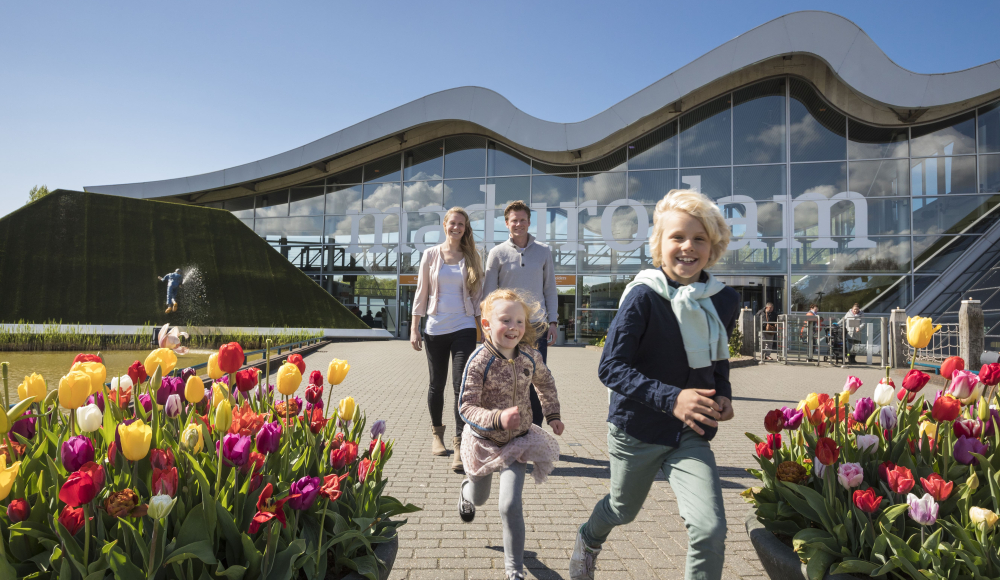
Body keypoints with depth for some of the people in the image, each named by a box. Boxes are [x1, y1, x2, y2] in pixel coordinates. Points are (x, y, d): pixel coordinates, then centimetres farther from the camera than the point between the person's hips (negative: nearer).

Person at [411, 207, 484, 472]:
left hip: (464, 328, -1)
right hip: (436, 329, 1)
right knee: (437, 384, 11)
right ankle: (436, 433, 32)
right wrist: (414, 328, 3)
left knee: (461, 386, -10)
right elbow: (421, 292, 6)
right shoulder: (430, 255, 4)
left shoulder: (472, 257, 6)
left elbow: (477, 294, 9)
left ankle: (459, 445, -8)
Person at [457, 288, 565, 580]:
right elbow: (467, 408, -30)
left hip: (518, 440, 1)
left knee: (510, 506, -13)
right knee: (479, 498, 25)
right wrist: (498, 418, -45)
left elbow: (545, 383, 9)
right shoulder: (479, 362, -28)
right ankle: (467, 490, 65)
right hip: (484, 442, -1)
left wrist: (553, 415, 7)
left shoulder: (531, 356, -15)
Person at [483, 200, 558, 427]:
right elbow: (488, 293, 4)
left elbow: (550, 290, 10)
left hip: (537, 325, 1)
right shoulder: (497, 253, 2)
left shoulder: (543, 251, 7)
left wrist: (553, 321, 3)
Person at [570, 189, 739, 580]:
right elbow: (611, 368, -19)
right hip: (637, 427, -2)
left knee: (710, 527, -16)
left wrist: (723, 395, -3)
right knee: (623, 510, 22)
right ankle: (589, 539, 58)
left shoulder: (725, 300, -3)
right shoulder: (643, 296, -19)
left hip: (691, 433, 3)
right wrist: (671, 398, -29)